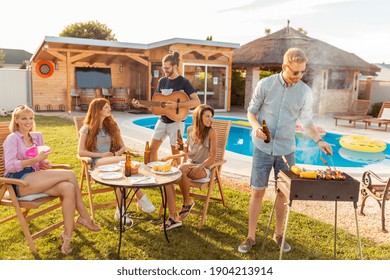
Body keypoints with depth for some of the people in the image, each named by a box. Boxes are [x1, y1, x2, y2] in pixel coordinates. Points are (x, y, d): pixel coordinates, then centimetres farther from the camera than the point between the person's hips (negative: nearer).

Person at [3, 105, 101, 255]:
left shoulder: (37, 136, 18)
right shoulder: (12, 139, 0)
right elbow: (10, 166, -13)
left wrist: (46, 164, -3)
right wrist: (36, 159, -20)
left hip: (35, 180, 6)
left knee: (68, 188, -27)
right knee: (70, 174, -23)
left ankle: (67, 235, -22)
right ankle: (84, 217, -12)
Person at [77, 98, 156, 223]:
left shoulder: (111, 125, 17)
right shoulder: (87, 128, 2)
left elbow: (122, 146, 16)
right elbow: (81, 152, -5)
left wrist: (116, 154, -7)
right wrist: (102, 155, -12)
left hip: (112, 161, 4)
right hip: (97, 163, -4)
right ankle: (141, 199, -32)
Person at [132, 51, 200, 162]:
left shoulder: (183, 82, -10)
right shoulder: (162, 81, 7)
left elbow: (197, 102, -19)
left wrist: (177, 105, -25)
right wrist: (141, 105, 0)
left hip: (176, 122, -6)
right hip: (162, 120, 6)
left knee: (175, 152, 1)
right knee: (152, 148, 9)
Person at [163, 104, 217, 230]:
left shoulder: (211, 132, -7)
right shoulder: (190, 130, 8)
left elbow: (213, 156, -11)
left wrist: (199, 167, -24)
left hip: (203, 169, -5)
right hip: (189, 165, 5)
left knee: (182, 168, -36)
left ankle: (187, 202, -12)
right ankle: (173, 217, -23)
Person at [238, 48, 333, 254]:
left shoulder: (305, 92, -2)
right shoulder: (265, 84, -8)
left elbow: (307, 121, 6)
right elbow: (251, 111, -1)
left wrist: (318, 140, -11)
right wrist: (256, 127, -21)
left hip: (286, 150, 2)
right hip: (263, 148, -2)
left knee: (283, 193, 11)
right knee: (257, 192, 3)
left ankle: (278, 234, 30)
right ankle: (251, 236, 18)